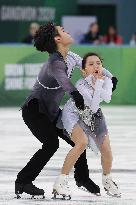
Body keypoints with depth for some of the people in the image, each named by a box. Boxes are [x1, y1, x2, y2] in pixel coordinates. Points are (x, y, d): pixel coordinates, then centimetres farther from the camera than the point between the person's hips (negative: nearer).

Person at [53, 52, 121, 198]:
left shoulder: (106, 80, -13)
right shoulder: (81, 85, -29)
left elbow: (107, 98, -31)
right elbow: (93, 106, -36)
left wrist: (97, 84, -37)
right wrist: (98, 83, -37)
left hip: (93, 116, 6)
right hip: (73, 114, -6)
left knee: (106, 149, -4)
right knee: (82, 142, -31)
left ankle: (107, 180, 28)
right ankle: (60, 182, -26)